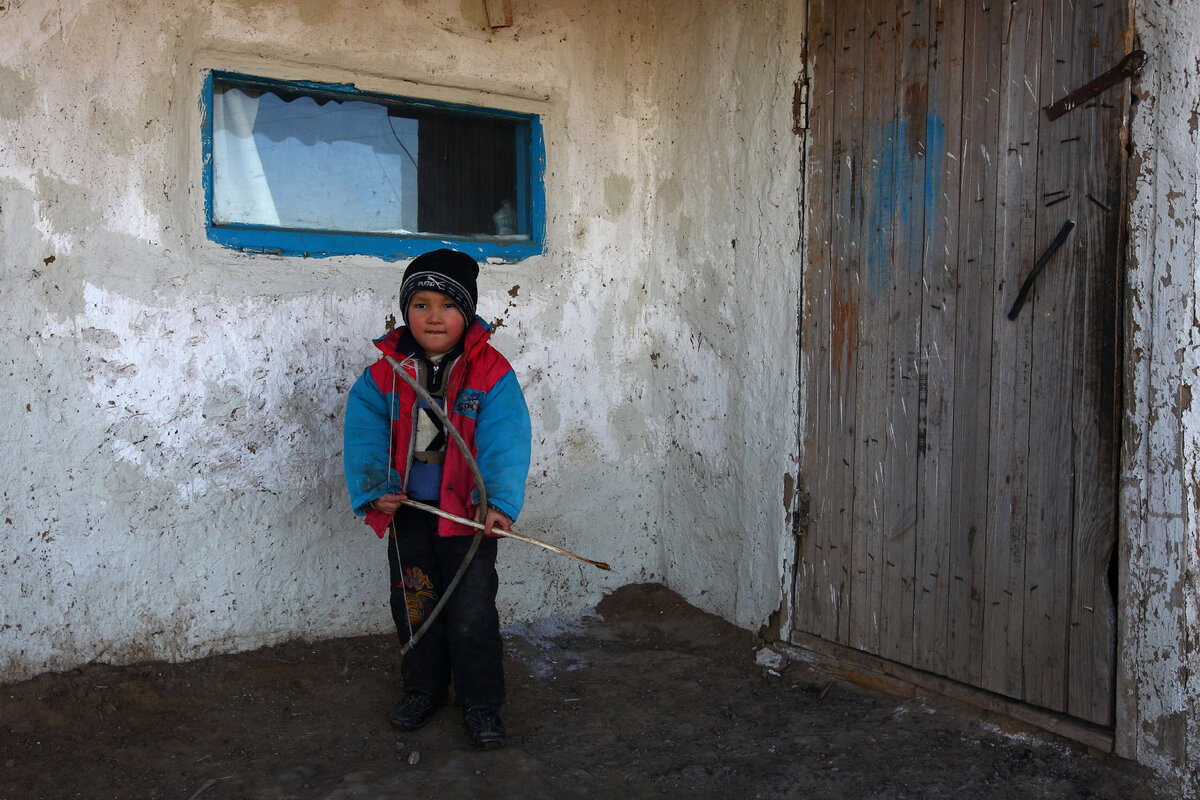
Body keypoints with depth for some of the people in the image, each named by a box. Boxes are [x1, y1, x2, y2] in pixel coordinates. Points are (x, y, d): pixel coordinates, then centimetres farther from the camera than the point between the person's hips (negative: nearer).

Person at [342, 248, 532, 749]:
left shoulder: (491, 373, -11)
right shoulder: (384, 374, -2)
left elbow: (505, 441, -18)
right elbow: (364, 437, -1)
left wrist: (499, 503, -28)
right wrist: (375, 491, -14)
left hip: (467, 513, -3)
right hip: (408, 512, 4)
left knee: (472, 612, 1)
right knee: (413, 605, 16)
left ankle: (481, 703, 18)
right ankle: (424, 688, 36)